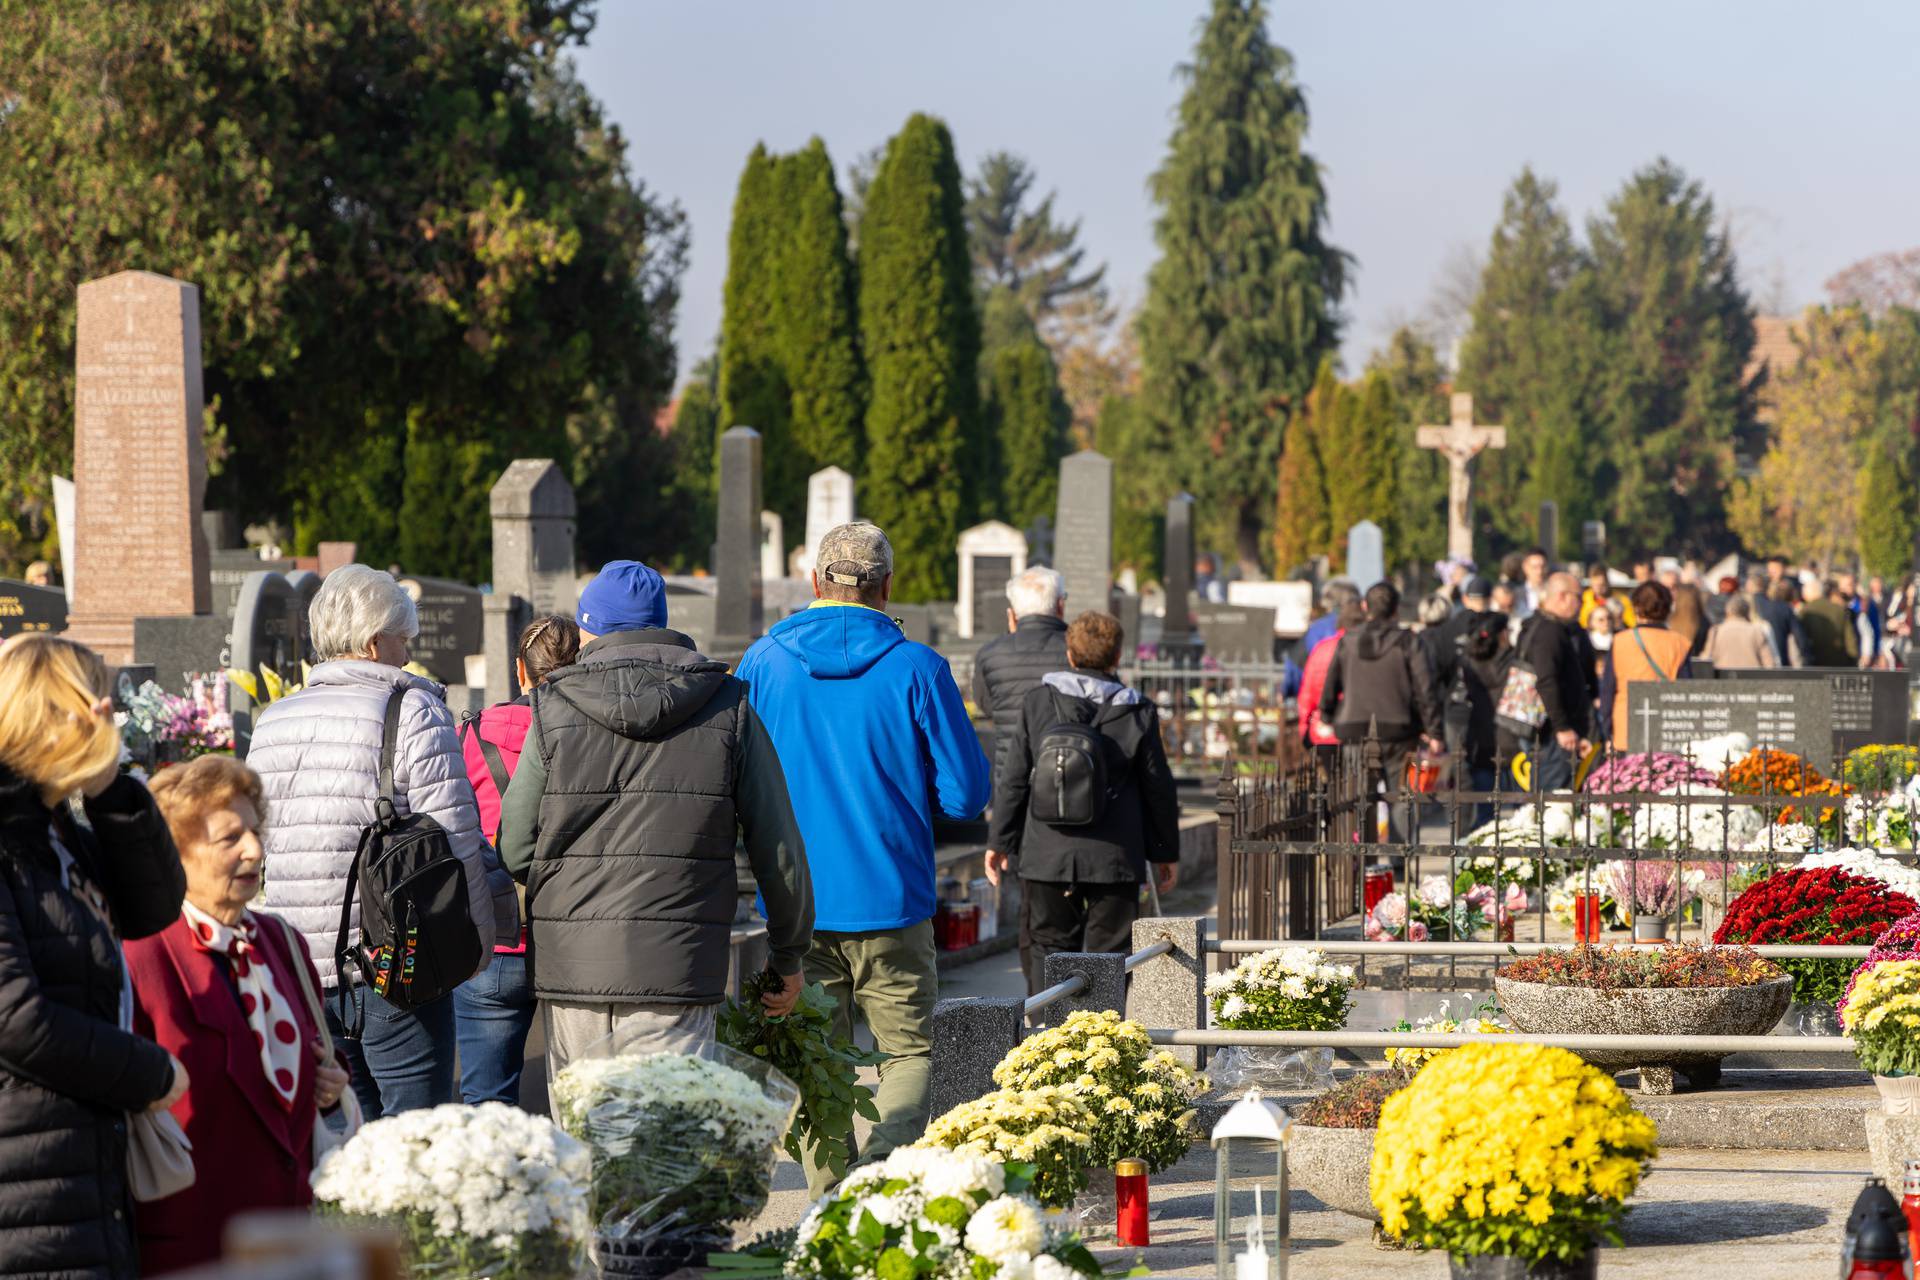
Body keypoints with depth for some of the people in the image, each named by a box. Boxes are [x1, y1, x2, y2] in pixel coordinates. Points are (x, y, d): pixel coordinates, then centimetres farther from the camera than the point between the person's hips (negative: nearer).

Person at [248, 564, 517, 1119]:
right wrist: (479, 937, -1)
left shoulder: (271, 724, 12)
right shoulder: (415, 713, -8)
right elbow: (456, 839, -11)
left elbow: (255, 847, 16)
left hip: (300, 969, 6)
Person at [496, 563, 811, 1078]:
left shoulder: (554, 710, 3)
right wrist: (789, 956, 19)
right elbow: (777, 848, 7)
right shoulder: (729, 709, 4)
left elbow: (515, 850, 4)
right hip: (676, 968, -1)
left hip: (571, 964, 1)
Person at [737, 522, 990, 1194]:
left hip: (795, 903, 2)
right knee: (908, 1050, 8)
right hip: (890, 900, -2)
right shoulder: (917, 669, -7)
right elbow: (967, 792, -5)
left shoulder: (763, 661, 0)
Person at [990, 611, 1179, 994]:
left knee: (1051, 946, 11)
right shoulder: (1138, 713, -2)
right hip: (1114, 857, -1)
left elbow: (1013, 779, 2)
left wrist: (1001, 840, 12)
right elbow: (1158, 787, 5)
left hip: (1048, 856, 1)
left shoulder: (1037, 704, -1)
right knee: (1109, 953, 4)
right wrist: (1166, 851, 16)